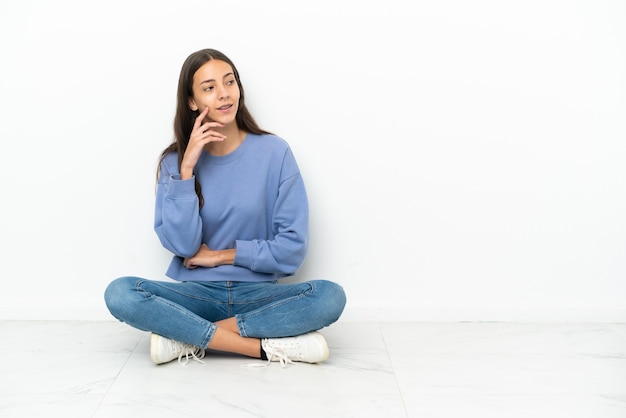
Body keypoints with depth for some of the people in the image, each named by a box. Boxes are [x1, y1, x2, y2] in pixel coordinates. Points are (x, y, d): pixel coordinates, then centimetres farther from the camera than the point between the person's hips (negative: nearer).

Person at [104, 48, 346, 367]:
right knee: (119, 294, -26)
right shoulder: (175, 160, -1)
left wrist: (222, 255, -6)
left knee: (330, 296, -28)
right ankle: (267, 346, -23)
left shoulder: (274, 152, -5)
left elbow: (293, 248, -7)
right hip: (196, 293, 1)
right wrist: (187, 168, -16)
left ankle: (186, 337, -21)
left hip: (257, 293, 0)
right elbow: (182, 245, -11)